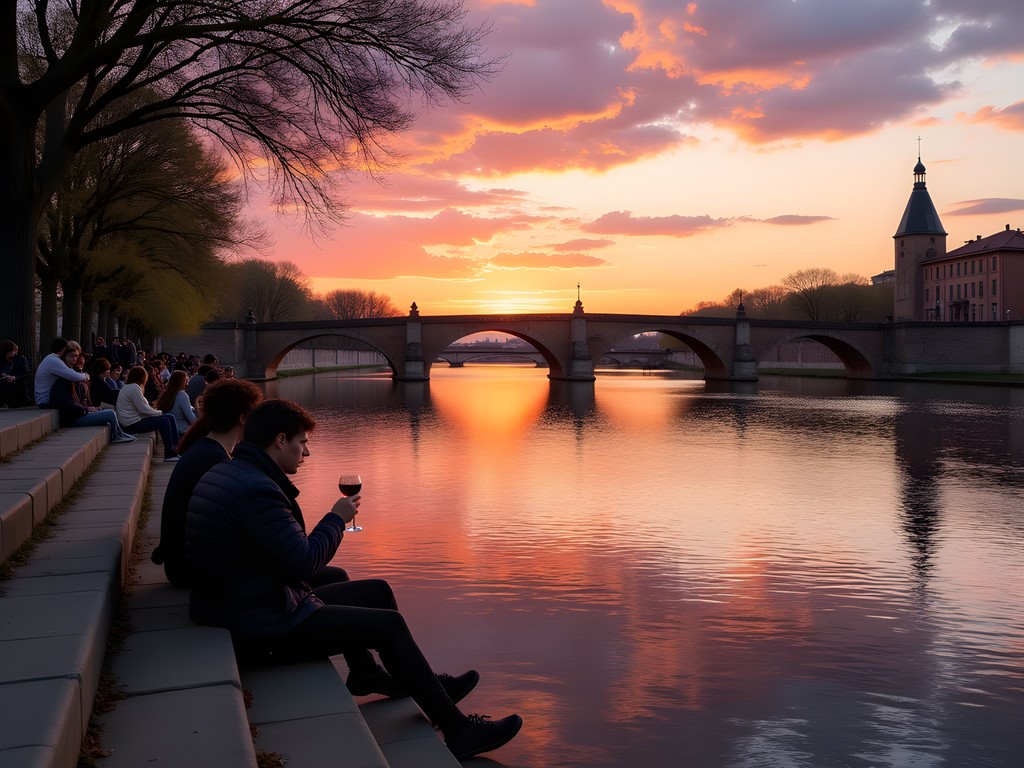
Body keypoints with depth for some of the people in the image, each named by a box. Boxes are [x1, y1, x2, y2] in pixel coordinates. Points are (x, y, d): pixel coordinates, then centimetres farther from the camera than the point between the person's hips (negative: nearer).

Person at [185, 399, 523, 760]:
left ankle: (419, 681, 29)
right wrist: (337, 518, -10)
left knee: (379, 591, 16)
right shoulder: (256, 489, -26)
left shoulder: (226, 473, 9)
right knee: (390, 624, -7)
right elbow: (303, 563, -25)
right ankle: (457, 729, 1)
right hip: (266, 630, -11)